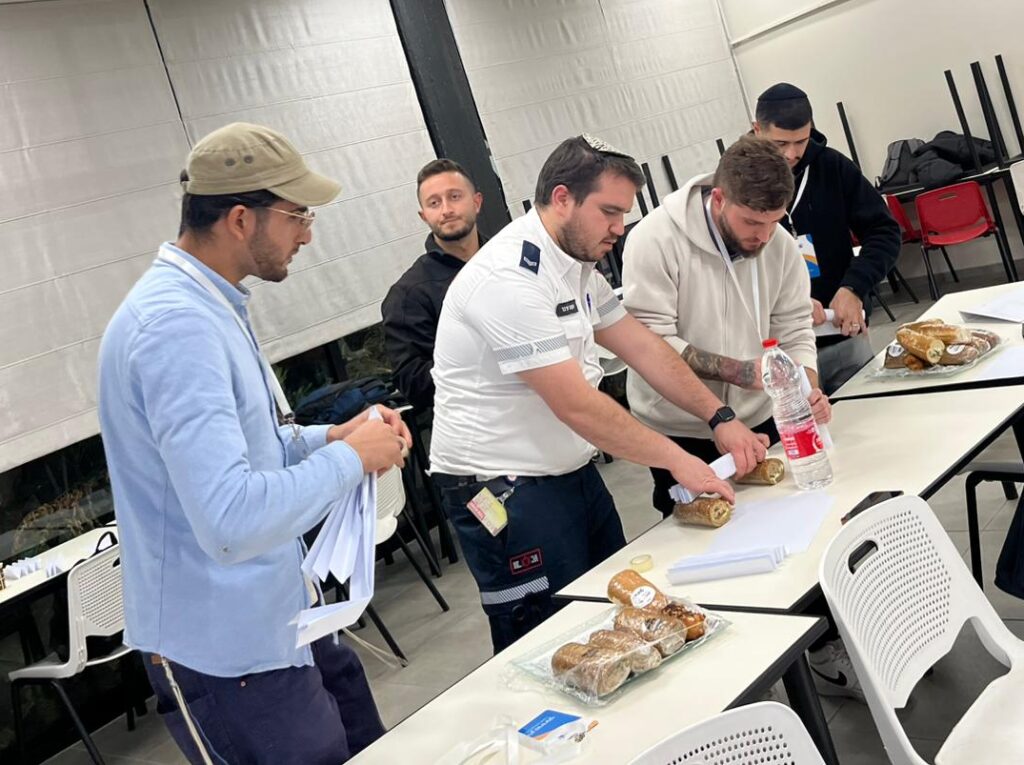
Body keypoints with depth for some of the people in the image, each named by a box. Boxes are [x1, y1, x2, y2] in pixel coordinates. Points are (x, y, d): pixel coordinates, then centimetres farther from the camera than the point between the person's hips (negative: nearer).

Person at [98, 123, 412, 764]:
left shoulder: (209, 303, 8)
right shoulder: (177, 326, -26)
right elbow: (232, 521, -34)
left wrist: (330, 437, 2)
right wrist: (350, 458, -20)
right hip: (229, 654, -10)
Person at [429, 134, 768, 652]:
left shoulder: (576, 263, 7)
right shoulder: (509, 278, -23)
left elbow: (643, 347, 8)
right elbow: (575, 404, -26)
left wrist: (718, 416, -1)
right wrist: (676, 459, -19)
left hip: (572, 470, 9)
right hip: (504, 490, -9)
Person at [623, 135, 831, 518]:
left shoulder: (779, 243, -4)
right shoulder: (655, 240, -20)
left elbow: (794, 329, 0)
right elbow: (650, 340, -23)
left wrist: (809, 388, -18)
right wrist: (737, 371, -29)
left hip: (759, 421, 5)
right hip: (679, 433, -4)